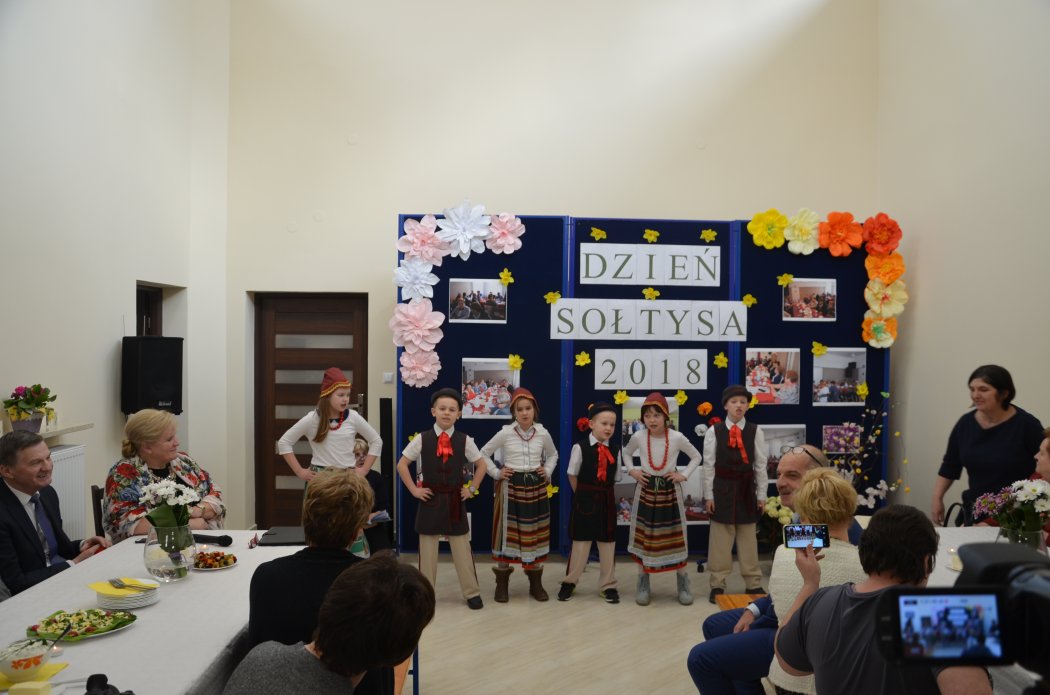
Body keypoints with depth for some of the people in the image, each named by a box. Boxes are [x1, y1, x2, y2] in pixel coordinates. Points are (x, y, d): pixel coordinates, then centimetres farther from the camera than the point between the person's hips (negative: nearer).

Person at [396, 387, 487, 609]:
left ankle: (472, 593, 15)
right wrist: (414, 490, -3)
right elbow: (402, 465, 2)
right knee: (427, 548, 7)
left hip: (455, 500, 0)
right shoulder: (422, 439, -4)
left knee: (462, 548, 5)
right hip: (430, 499, 0)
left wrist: (471, 489, 2)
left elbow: (481, 465, 9)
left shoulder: (464, 440, -2)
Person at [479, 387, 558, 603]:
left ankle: (536, 583, 20)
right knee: (507, 532, 2)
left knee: (535, 533, 8)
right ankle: (502, 584, 13)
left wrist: (547, 472, 6)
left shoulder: (543, 433, 0)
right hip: (511, 487, -2)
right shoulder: (505, 433, -7)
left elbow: (553, 454, 19)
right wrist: (496, 473, -4)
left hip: (536, 487, 2)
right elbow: (484, 453, 3)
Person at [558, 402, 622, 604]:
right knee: (580, 542, 4)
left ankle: (607, 586, 23)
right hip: (585, 499, -3)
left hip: (607, 500, 4)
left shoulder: (615, 449, 0)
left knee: (608, 543, 10)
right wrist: (584, 495, 1)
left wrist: (604, 494, 6)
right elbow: (572, 476, -3)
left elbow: (615, 478, 10)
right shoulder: (580, 447, -12)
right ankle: (569, 582, 20)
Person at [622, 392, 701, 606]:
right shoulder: (638, 437, -7)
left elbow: (696, 456, 4)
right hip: (646, 492, 1)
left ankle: (683, 583, 20)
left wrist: (684, 475, -6)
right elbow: (626, 453, 14)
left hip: (670, 492, -1)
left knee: (675, 539, 6)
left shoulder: (677, 437, -11)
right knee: (643, 538, 6)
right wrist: (632, 471, -1)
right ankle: (643, 584, 18)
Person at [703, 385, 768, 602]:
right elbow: (708, 465, -2)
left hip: (746, 488, 1)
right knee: (720, 536, 5)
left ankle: (753, 583, 22)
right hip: (722, 488, -1)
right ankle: (718, 584, 14)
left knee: (748, 536, 10)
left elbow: (760, 465, 2)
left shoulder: (755, 431, 0)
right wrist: (709, 495, -3)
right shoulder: (714, 432, -4)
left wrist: (761, 495, 2)